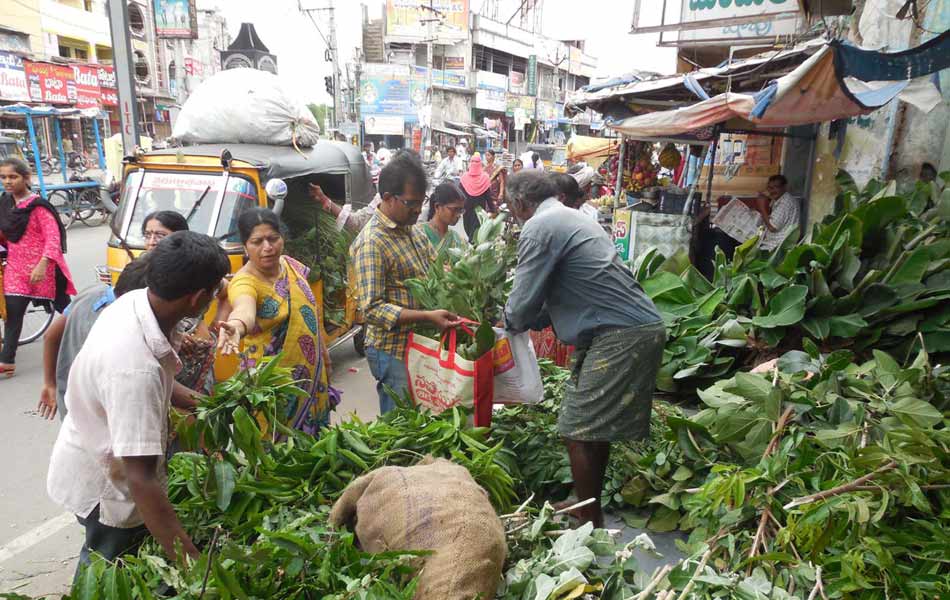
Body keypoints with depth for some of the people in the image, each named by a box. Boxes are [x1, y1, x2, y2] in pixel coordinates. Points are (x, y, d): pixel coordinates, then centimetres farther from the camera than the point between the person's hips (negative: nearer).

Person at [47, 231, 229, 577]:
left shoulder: (136, 301, -16)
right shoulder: (137, 368, -41)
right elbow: (141, 480, -40)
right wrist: (193, 564, -39)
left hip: (94, 452, 8)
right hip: (105, 485, -8)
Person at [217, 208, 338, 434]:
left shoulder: (291, 265, 0)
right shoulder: (244, 282, -20)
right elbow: (244, 311, -44)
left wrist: (323, 355, 19)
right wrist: (236, 326, -66)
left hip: (313, 377, 6)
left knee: (316, 441, 18)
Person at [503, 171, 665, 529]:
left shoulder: (539, 227, -9)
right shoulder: (573, 219, 21)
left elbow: (523, 302, -9)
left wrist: (510, 323, 12)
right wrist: (526, 323, 23)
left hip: (620, 337, -10)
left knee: (580, 433, -1)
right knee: (594, 428, 18)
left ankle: (590, 524, 11)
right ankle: (588, 508, 31)